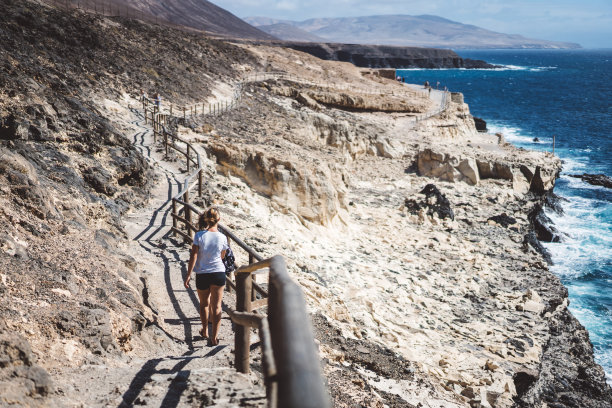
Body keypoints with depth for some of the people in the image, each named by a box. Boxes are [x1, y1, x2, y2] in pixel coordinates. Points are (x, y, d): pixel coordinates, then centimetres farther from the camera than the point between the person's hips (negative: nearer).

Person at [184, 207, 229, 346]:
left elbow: (193, 256, -12)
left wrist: (188, 276, -7)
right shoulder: (222, 238, -8)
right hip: (218, 273, 0)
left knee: (204, 304, 21)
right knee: (216, 306, 7)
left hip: (202, 275, 0)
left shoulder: (199, 235, -11)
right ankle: (214, 337, 2)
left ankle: (205, 331, 38)